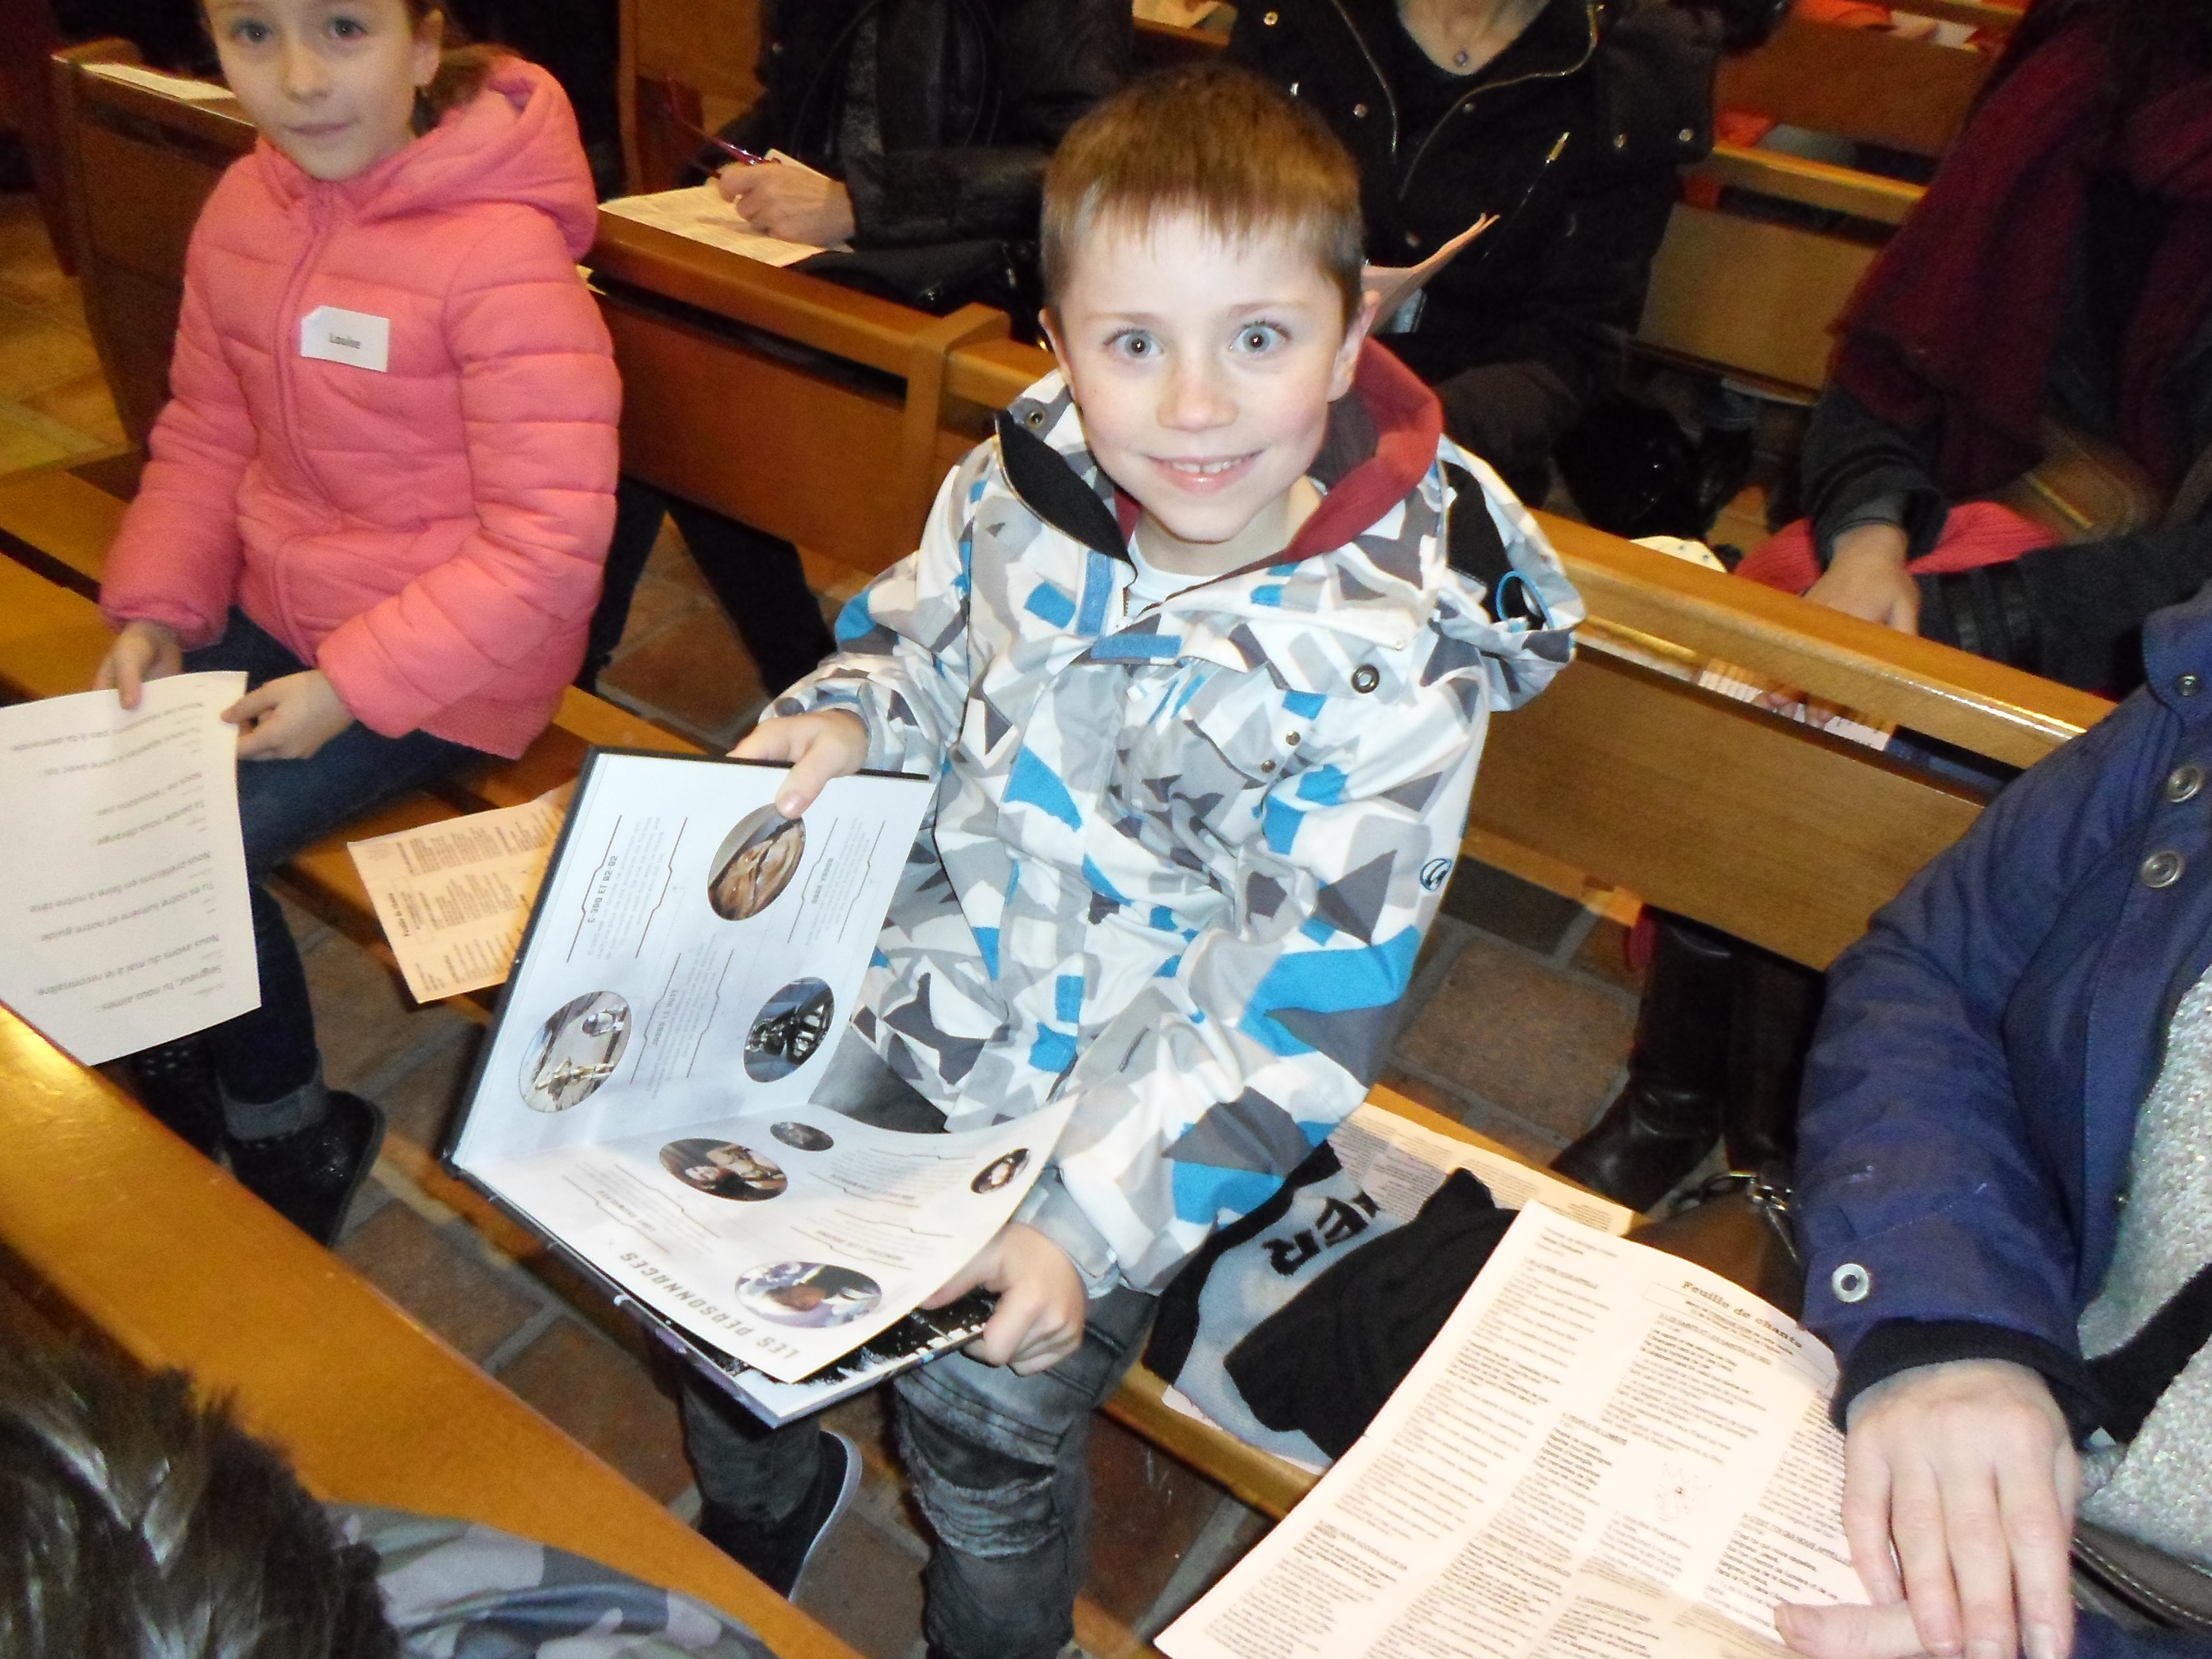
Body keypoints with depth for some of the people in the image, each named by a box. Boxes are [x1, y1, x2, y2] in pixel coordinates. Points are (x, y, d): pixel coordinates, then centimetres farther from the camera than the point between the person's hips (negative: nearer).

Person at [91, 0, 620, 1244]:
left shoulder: (500, 253, -23)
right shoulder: (245, 210, 0)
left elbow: (549, 543, -23)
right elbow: (207, 438, 12)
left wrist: (353, 687, -22)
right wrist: (156, 607, -3)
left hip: (442, 668, -7)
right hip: (277, 614, 7)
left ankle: (290, 1131, 12)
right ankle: (179, 1050, 27)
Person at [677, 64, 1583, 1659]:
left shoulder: (1388, 661, -25)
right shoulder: (1023, 479, -11)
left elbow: (1298, 1011, -22)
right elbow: (919, 630, 11)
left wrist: (1093, 1222, -27)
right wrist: (844, 720, -11)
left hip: (1120, 1083, -5)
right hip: (921, 968, 5)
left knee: (985, 1420, -7)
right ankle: (759, 1500, 45)